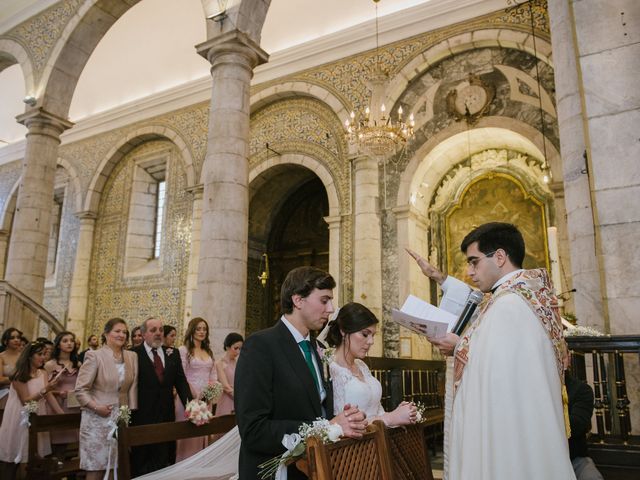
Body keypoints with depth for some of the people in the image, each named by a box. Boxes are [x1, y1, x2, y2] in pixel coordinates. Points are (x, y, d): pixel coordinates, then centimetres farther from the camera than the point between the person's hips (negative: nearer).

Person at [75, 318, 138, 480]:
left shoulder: (132, 357, 6)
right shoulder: (94, 355, -7)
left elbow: (132, 388, 7)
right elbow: (80, 389, -8)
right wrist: (96, 406, -17)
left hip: (121, 419, 4)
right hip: (98, 418, -4)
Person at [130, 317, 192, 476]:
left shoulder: (173, 354, 7)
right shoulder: (133, 354, -6)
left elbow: (181, 382, 4)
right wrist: (128, 414, -10)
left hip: (167, 416, 4)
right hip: (142, 417, -3)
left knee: (163, 460, 11)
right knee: (139, 464, 11)